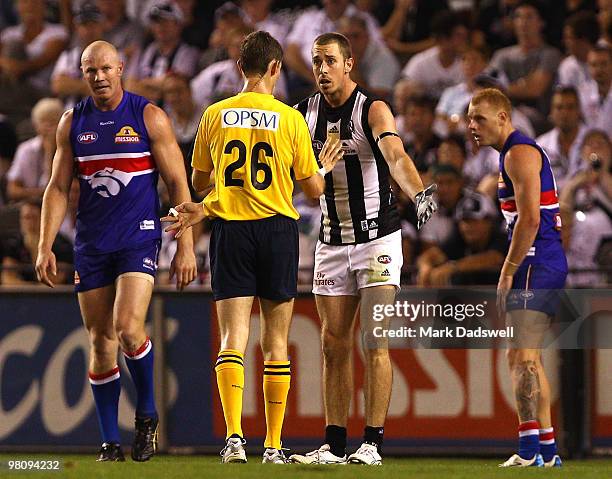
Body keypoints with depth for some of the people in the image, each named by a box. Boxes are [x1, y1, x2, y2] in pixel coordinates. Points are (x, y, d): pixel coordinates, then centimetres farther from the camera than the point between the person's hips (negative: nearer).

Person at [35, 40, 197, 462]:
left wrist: (186, 247, -6)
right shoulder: (73, 123, 8)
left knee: (128, 327, -21)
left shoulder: (149, 118, -2)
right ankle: (110, 441, 9)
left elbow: (178, 185, -1)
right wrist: (46, 247, 2)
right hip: (91, 245, 4)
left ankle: (147, 412, 2)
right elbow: (58, 188, 11)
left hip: (139, 238, -4)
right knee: (100, 340, 3)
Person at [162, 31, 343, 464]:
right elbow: (313, 188, 3)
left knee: (233, 337, -3)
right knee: (276, 342, 7)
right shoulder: (291, 119, -3)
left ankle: (234, 436, -20)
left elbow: (199, 181, 13)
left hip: (230, 230, 1)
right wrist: (323, 168, 23)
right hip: (277, 230, -1)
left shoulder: (215, 115, 3)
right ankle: (273, 445, 7)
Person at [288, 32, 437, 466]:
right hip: (332, 243, 5)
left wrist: (418, 193, -49)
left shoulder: (372, 110, -12)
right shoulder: (305, 114, 3)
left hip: (378, 238, -5)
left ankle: (373, 442, -6)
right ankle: (335, 444, 10)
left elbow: (395, 156, -29)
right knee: (334, 345, 5)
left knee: (376, 344, -8)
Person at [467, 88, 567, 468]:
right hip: (549, 265, 11)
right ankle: (547, 449, 18)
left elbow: (530, 219, -20)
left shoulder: (519, 153, -11)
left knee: (522, 356, -14)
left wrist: (507, 273, -17)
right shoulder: (522, 152, 21)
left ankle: (530, 449, -19)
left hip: (536, 265, -11)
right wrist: (513, 270, 19)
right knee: (529, 358, 15)